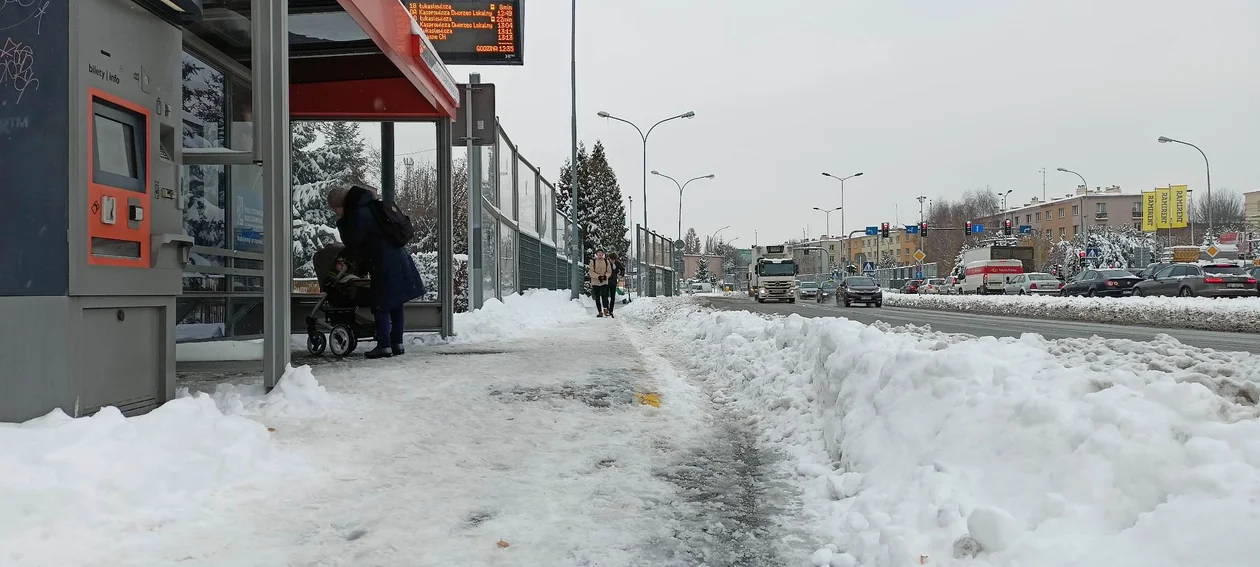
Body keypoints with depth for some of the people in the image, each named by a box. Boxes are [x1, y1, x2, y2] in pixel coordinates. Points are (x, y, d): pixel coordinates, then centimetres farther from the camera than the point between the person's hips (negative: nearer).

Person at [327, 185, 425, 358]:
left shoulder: (359, 214, -14)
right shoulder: (369, 207, 16)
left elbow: (352, 242, -10)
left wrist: (341, 222, 0)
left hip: (385, 264, -10)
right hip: (398, 258, 10)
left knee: (381, 305, -3)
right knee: (395, 304, 12)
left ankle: (384, 346, 0)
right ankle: (397, 343, 17)